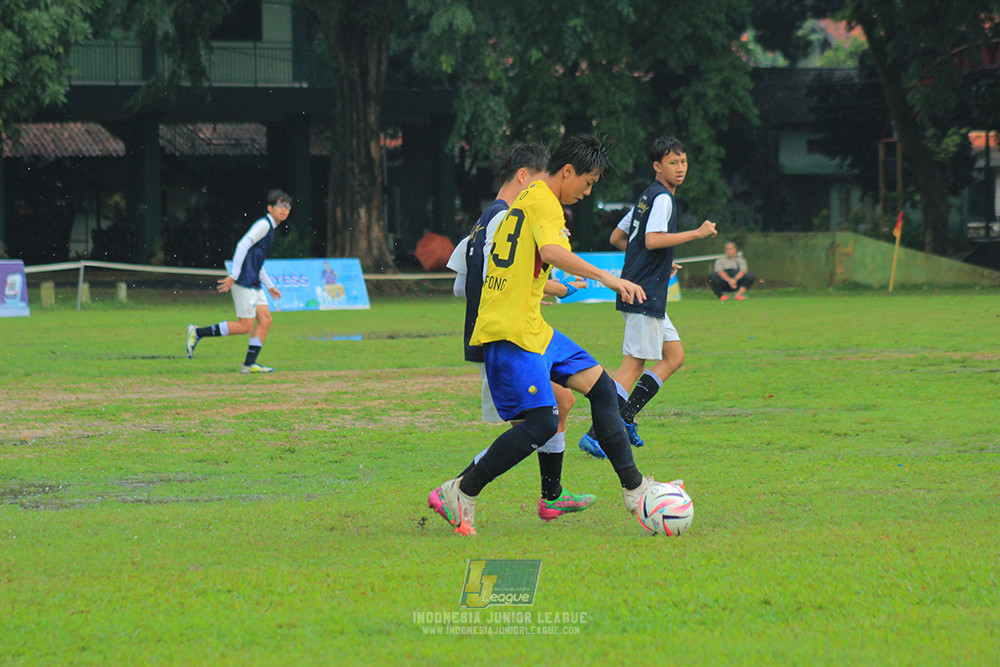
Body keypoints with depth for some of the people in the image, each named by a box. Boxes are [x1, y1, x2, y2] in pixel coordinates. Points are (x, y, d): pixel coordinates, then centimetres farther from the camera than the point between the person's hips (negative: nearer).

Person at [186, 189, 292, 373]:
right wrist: (233, 276, -24)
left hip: (254, 284, 10)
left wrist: (270, 286, 27)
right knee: (245, 327, -8)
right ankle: (197, 333, -3)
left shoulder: (270, 228, 20)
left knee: (265, 320, 2)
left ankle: (249, 364, 1)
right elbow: (242, 246, -20)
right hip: (244, 282, -10)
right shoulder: (263, 225, -10)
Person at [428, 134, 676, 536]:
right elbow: (551, 252, -30)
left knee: (599, 385, 11)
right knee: (542, 423, -16)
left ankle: (634, 488, 14)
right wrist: (604, 277, -33)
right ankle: (458, 495, -8)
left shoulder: (526, 199, 20)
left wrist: (544, 288, 44)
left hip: (531, 327, 11)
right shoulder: (543, 202, -11)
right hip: (511, 332, -11)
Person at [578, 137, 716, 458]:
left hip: (647, 296, 10)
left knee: (674, 356, 13)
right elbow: (653, 239, -25)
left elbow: (616, 238, 24)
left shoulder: (647, 198, 18)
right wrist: (697, 233, -19)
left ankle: (624, 418, 8)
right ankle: (596, 435, -14)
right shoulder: (662, 198, -11)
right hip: (645, 295, -10)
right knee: (634, 363, -11)